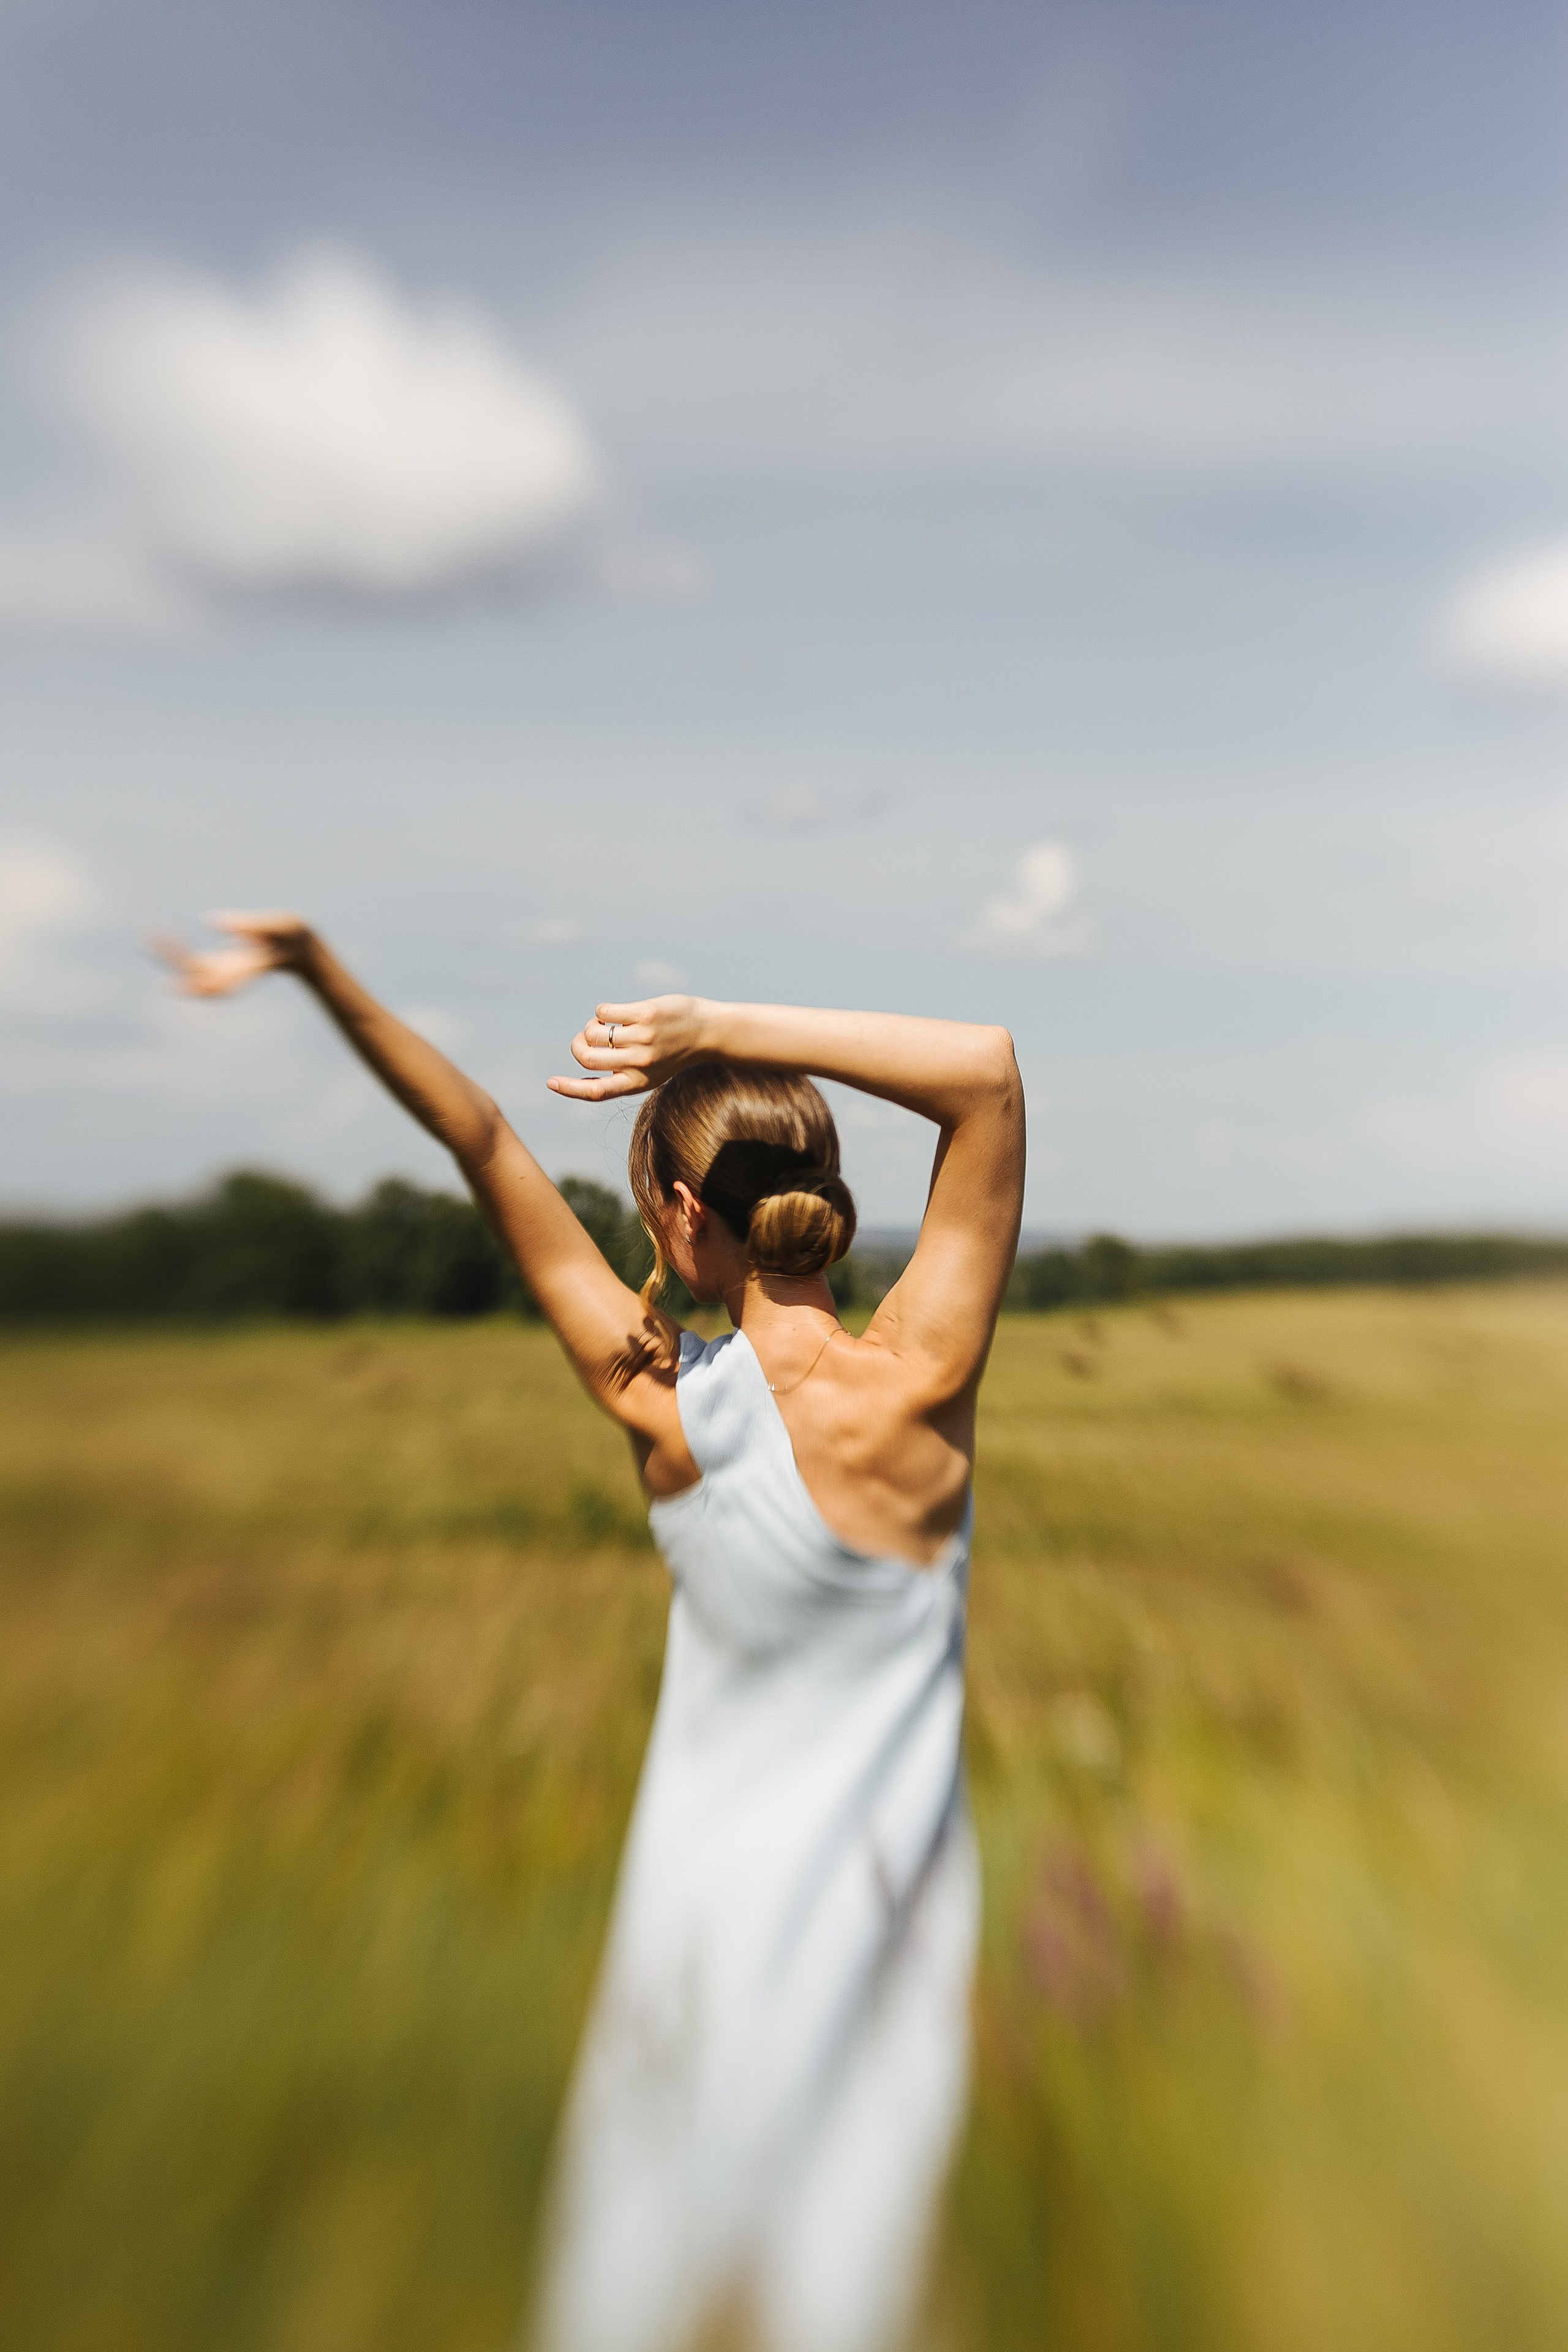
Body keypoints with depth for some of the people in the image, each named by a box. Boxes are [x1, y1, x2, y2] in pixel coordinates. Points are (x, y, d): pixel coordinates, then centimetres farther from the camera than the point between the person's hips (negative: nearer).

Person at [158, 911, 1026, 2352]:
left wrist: (323, 968, -18)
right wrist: (731, 1028, -28)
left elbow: (485, 1144, -20)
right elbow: (991, 1073, -23)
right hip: (893, 1903, 0)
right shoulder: (918, 1387, -25)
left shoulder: (656, 1400, -23)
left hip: (708, 1883, 1)